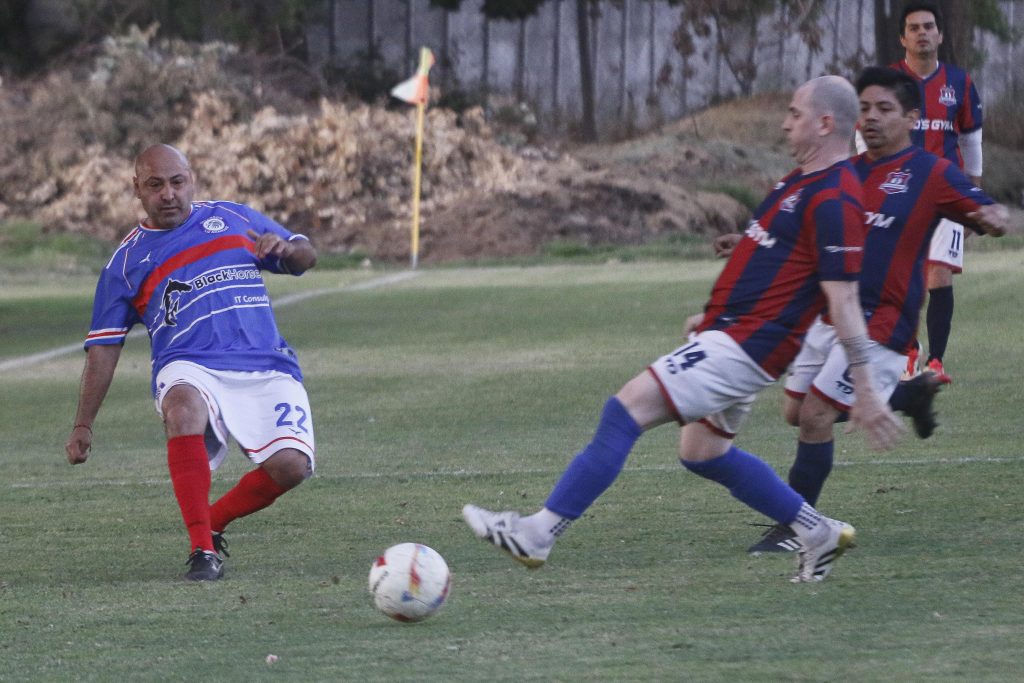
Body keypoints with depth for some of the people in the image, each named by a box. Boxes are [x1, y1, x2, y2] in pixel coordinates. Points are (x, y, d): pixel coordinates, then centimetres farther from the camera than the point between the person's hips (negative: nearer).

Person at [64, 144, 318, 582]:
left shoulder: (231, 217, 18)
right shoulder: (127, 260, 14)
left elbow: (304, 258, 24)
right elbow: (103, 348, 13)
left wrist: (284, 248, -1)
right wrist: (83, 426, 8)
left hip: (266, 369, 2)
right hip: (191, 369, -2)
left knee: (290, 465, -23)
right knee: (183, 406, -39)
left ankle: (213, 523, 8)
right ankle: (201, 549, -31)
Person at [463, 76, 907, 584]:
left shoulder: (834, 199, -18)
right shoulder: (802, 181, 14)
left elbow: (844, 300, -21)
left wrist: (865, 392, -21)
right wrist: (714, 314, 27)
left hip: (741, 350, -11)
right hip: (727, 335, 11)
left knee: (627, 409, -15)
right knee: (702, 453, 19)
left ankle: (538, 534, -14)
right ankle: (818, 534, 26)